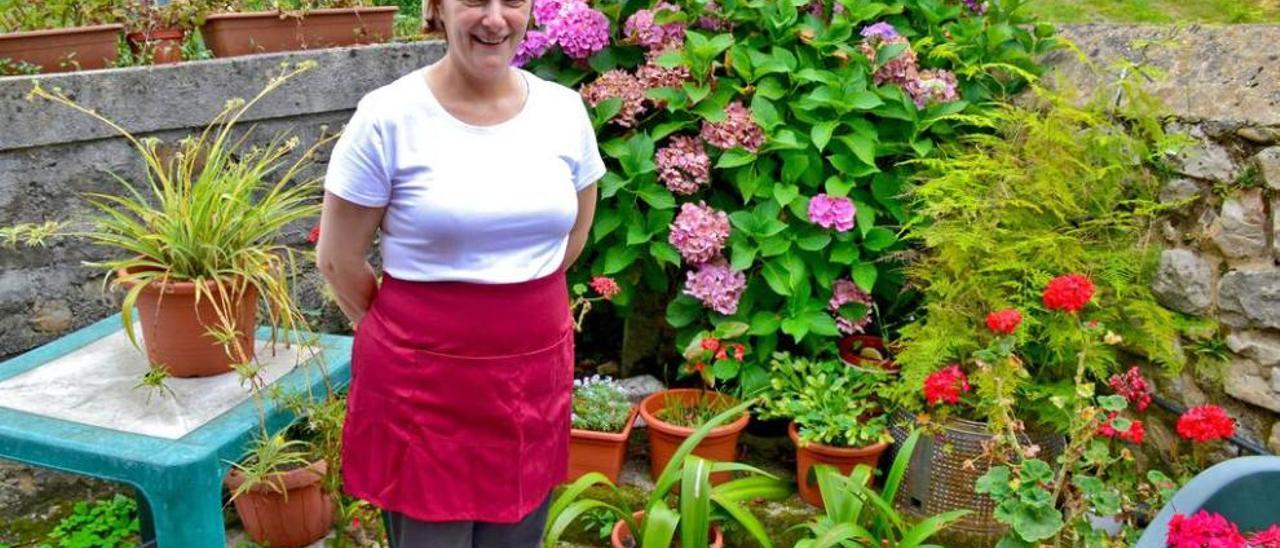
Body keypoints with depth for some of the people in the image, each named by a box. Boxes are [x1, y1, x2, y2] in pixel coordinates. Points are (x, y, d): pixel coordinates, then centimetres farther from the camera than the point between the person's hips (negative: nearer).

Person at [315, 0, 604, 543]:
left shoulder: (565, 110, 1)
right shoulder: (388, 116, -11)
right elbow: (338, 259, -3)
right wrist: (411, 331, 7)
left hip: (536, 376, 4)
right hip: (421, 381, -4)